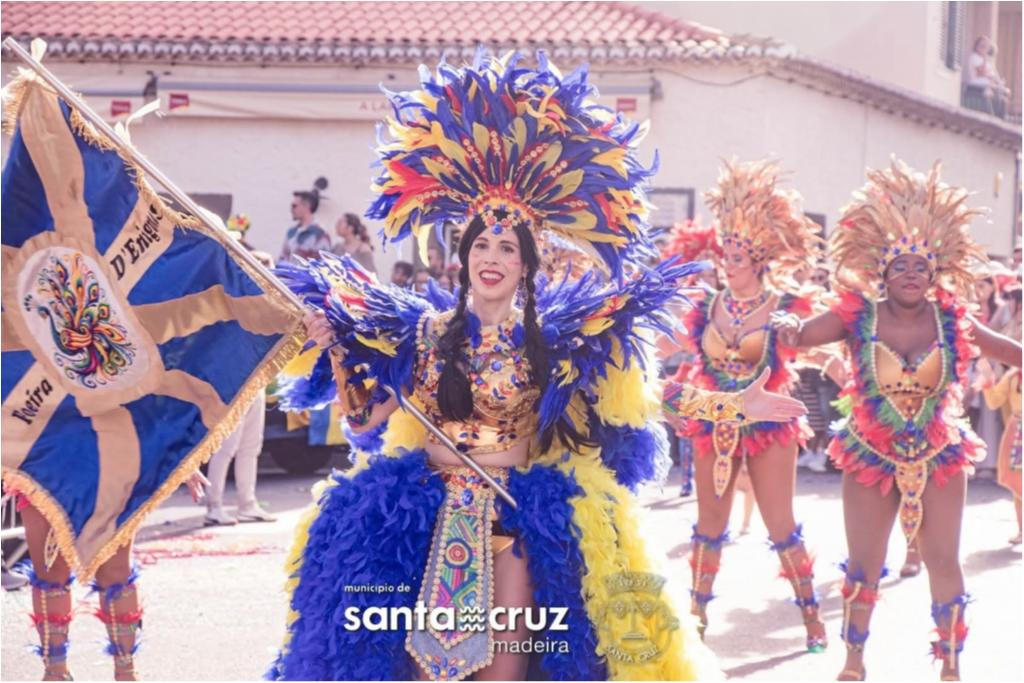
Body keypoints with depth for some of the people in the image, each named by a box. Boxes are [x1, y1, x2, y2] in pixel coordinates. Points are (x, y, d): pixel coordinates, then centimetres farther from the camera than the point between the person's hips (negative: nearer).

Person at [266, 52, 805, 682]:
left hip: (518, 521, -1)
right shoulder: (422, 329, 4)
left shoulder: (556, 340, 1)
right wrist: (331, 347, -4)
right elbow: (366, 419, 6)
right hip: (427, 515, 1)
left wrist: (735, 405, -8)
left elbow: (633, 404, -2)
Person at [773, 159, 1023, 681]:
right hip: (871, 457, -1)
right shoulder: (858, 316, -11)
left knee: (943, 562, 5)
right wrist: (788, 326, -41)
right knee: (862, 564, 9)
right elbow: (801, 334, -20)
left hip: (939, 457, 1)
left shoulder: (950, 317, -7)